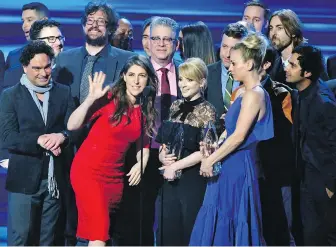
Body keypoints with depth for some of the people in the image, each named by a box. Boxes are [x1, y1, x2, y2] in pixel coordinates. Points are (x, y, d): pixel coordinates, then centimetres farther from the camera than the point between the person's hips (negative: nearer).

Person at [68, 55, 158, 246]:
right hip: (88, 170, -6)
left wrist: (141, 164, -5)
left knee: (104, 228, 11)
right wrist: (91, 99, -27)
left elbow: (144, 145, 15)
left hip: (115, 175, 6)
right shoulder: (110, 99, -11)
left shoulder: (147, 110, 6)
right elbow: (72, 126, -15)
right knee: (99, 231, -16)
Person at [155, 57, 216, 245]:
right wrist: (163, 156, -3)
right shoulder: (176, 106, 10)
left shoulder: (207, 110, -6)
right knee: (167, 231, 7)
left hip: (193, 180, -5)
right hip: (171, 179, 5)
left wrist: (176, 166, -13)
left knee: (190, 232, 3)